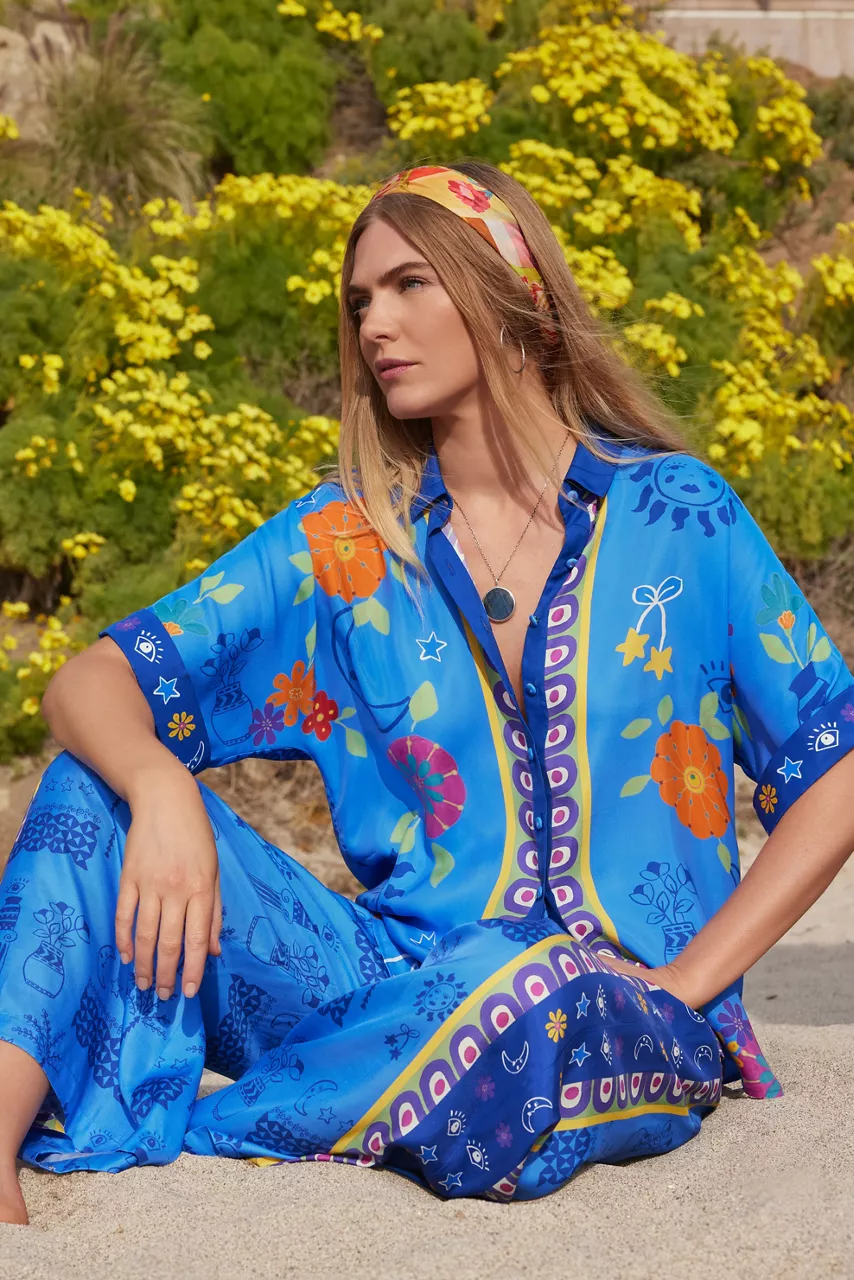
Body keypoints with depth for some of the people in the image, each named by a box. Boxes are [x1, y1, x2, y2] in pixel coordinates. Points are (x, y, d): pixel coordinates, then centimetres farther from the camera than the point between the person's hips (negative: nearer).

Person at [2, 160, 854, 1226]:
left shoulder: (677, 517, 3)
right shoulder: (340, 544, 7)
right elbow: (92, 682, 0)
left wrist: (681, 982, -5)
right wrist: (160, 788, -23)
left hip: (622, 1019, -2)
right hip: (401, 979, 3)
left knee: (530, 997, -40)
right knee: (102, 789, -13)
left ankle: (137, 1140, -21)